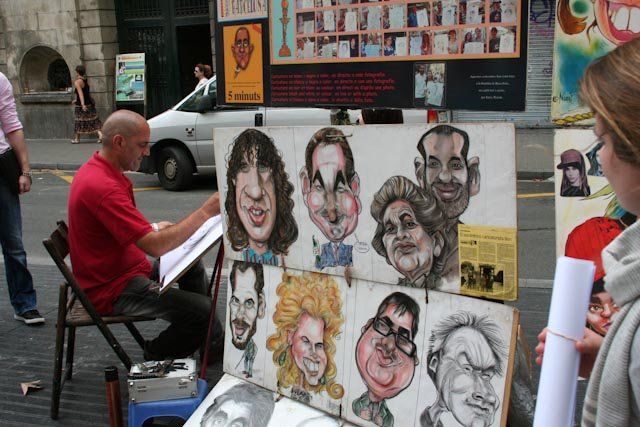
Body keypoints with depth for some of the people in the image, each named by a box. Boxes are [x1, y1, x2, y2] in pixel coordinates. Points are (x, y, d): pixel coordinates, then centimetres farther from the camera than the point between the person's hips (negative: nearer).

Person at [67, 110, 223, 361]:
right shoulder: (103, 187, -28)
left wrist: (153, 228, 7)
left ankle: (213, 344, 30)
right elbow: (156, 246, -32)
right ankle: (156, 356, 6)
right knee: (202, 309, -21)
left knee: (192, 265, 21)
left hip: (124, 269, 11)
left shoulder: (95, 170, 7)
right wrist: (205, 212, -26)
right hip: (112, 291, -11)